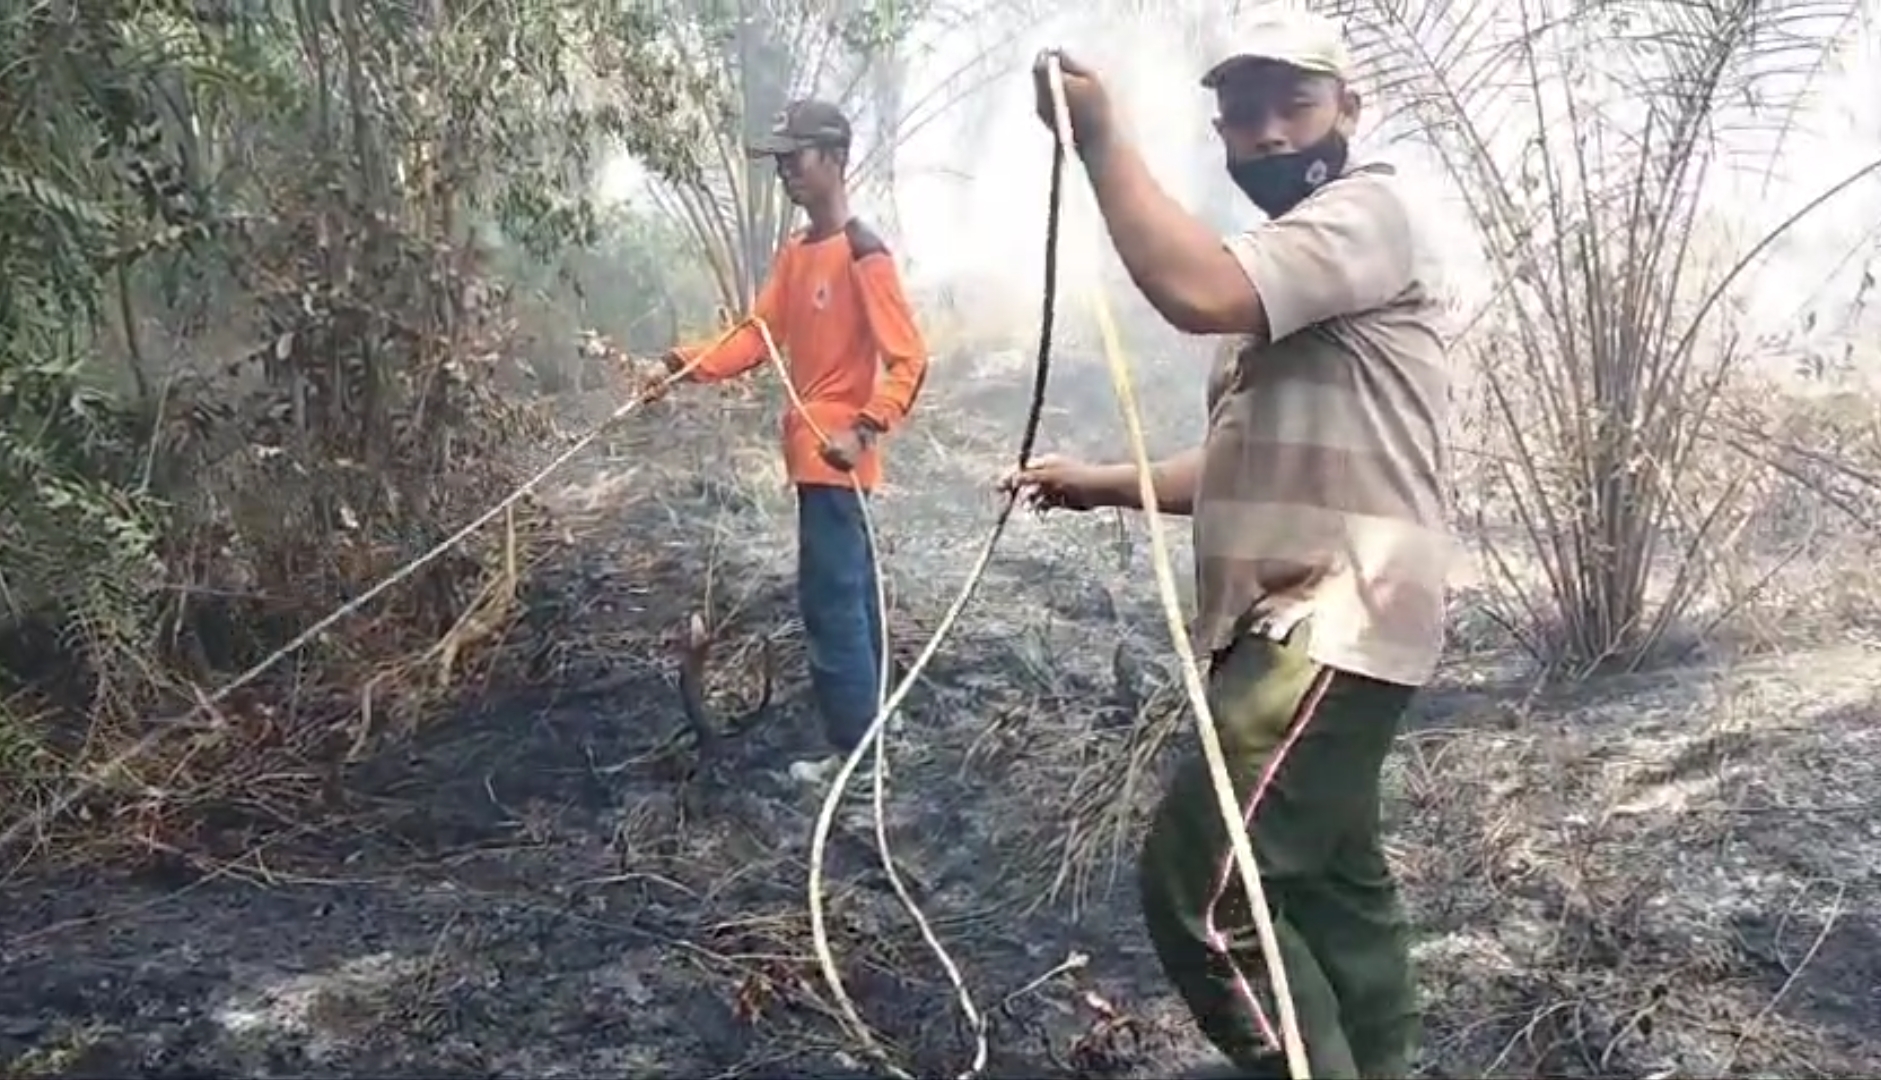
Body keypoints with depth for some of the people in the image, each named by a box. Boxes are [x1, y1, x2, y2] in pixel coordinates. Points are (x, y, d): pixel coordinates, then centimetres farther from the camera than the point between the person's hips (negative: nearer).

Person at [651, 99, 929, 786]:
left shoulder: (864, 255, -15)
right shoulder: (795, 252, 12)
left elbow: (909, 360, -19)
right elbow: (758, 337, 8)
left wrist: (865, 430, -31)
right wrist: (685, 365, -5)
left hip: (838, 456, -9)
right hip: (811, 450, 9)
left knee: (829, 599, -5)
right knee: (850, 593, 16)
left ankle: (855, 749, 4)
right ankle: (867, 722, 28)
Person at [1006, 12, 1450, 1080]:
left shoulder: (1367, 210, -9)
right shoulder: (1289, 259, 22)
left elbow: (1194, 290, -29)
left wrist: (1100, 135, -19)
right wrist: (1104, 483, 13)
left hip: (1336, 626, -11)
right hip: (1294, 624, 11)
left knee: (1197, 884, -15)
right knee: (1333, 878, 21)